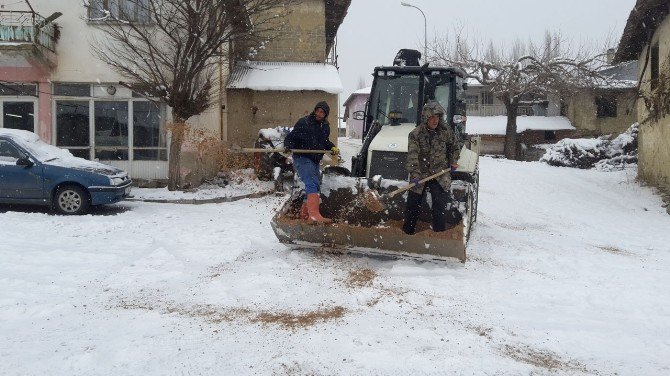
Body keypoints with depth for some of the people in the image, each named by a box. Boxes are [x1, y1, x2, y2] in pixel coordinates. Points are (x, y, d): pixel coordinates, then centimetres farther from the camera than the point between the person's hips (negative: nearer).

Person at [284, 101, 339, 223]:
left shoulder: (325, 127, 11)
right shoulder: (303, 123, -10)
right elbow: (290, 137, -7)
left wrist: (332, 147, 8)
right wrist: (288, 146, -26)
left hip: (315, 161, 9)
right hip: (302, 159, -9)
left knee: (314, 187, 14)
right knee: (313, 184, -25)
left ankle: (304, 213, 28)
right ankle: (314, 214, -35)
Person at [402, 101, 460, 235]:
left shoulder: (446, 132, 1)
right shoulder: (415, 134, -10)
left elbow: (454, 148, 20)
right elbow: (412, 155, -20)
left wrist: (453, 162, 5)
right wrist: (415, 175, -30)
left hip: (440, 174, 1)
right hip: (420, 174, -1)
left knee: (440, 204, -7)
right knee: (413, 205, 6)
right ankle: (408, 232, 20)